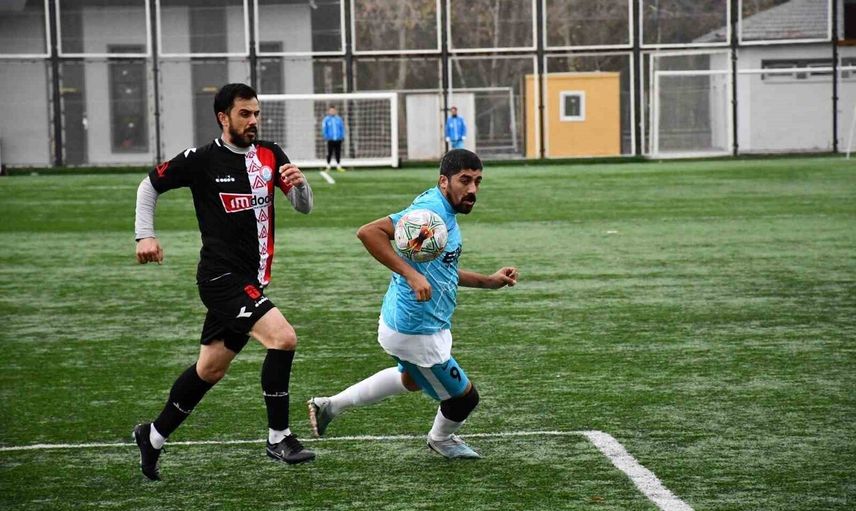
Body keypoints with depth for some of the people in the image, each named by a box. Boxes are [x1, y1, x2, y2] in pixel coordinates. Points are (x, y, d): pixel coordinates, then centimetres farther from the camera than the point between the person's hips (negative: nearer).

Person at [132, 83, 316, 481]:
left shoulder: (270, 156, 7)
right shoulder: (200, 161, -7)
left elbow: (304, 208, 7)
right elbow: (149, 186, 6)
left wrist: (299, 184, -14)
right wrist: (145, 235, -2)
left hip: (252, 279, 7)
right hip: (221, 277, -7)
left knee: (210, 369, 15)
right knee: (282, 337, -23)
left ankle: (153, 437, 31)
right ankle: (278, 437, -13)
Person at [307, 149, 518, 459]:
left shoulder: (446, 212, 8)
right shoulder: (431, 210, -23)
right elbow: (369, 232, -32)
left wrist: (488, 281, 17)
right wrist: (411, 274, -36)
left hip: (405, 323, 11)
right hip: (416, 332, -11)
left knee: (411, 379, 37)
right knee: (464, 397, 9)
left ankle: (330, 406, 38)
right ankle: (441, 440, 41)